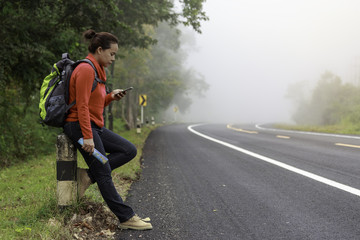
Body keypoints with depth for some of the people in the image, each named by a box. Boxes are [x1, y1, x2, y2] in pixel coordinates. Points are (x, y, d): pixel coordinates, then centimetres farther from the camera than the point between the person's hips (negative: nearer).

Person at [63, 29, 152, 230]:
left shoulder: (97, 70, 16)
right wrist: (87, 137, -24)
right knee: (104, 175, -6)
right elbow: (82, 106, -20)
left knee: (129, 150, 5)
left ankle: (88, 176, 3)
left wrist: (111, 97, 4)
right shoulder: (86, 69, -14)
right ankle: (126, 218, -2)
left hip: (95, 126, 10)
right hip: (79, 126, -10)